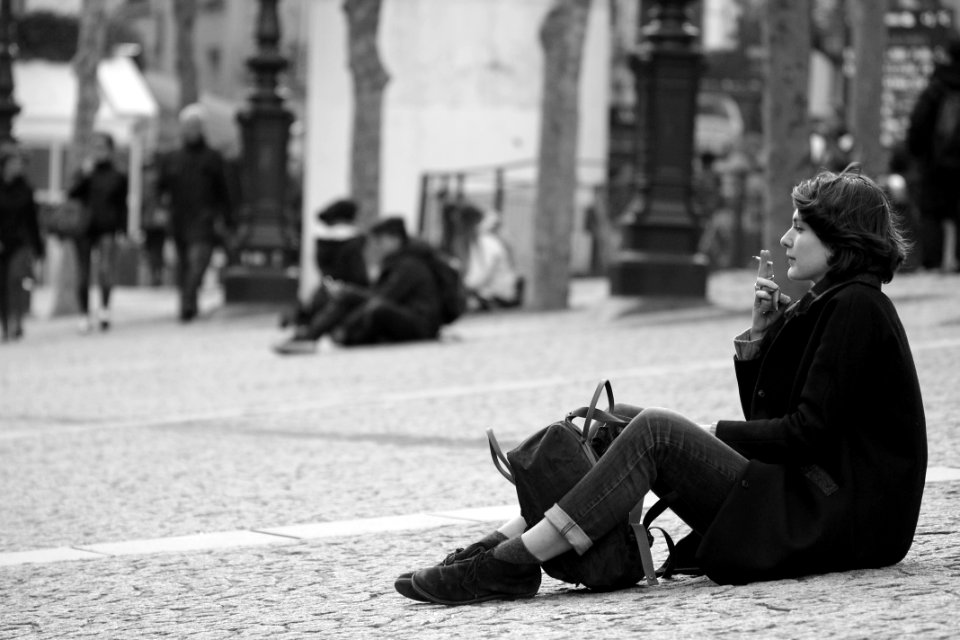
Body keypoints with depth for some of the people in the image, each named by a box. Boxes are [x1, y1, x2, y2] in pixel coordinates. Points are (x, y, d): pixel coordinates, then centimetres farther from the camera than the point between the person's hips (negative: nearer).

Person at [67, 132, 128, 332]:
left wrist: (122, 232, 4)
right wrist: (84, 175, -12)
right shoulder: (84, 174, 9)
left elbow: (122, 206, 11)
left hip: (106, 230, -1)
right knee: (83, 275, 3)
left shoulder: (118, 177, 8)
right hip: (84, 228, 1)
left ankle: (105, 306, -5)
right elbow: (71, 196, -1)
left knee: (105, 269, -23)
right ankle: (85, 316, 14)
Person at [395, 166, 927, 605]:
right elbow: (770, 419, 17)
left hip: (834, 521, -10)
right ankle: (503, 544, -10)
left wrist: (713, 434, -10)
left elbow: (809, 431, -17)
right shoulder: (826, 304, 20)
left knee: (656, 432, -24)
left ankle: (511, 564, -29)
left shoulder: (857, 308, -11)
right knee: (619, 421, 2)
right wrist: (760, 337, 5)